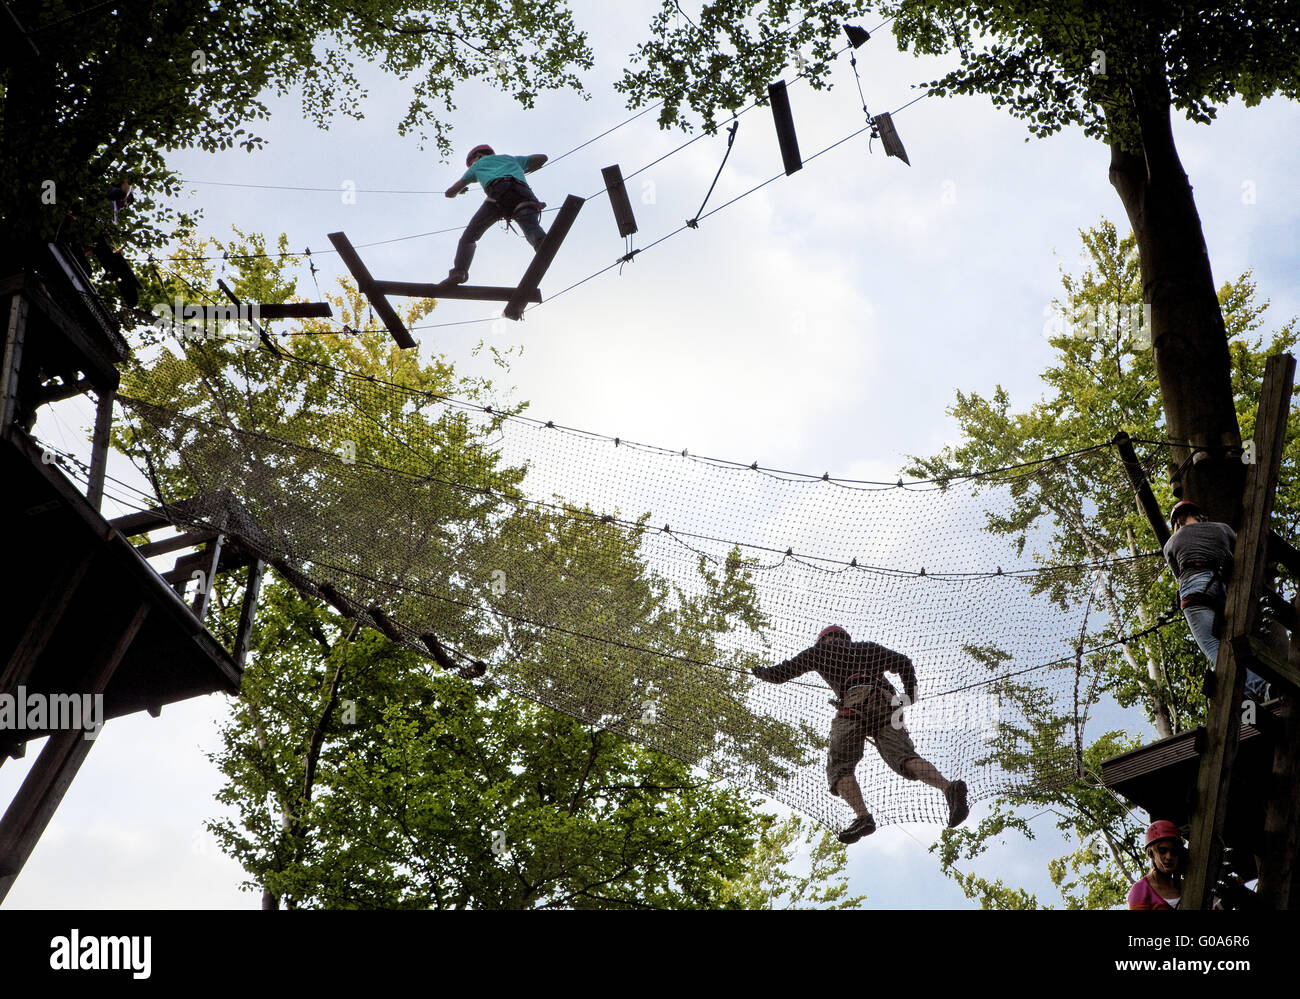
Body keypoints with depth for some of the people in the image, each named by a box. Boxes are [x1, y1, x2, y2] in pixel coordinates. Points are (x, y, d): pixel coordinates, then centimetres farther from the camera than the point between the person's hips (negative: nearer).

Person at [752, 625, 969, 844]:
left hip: (853, 704, -4)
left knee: (840, 766, -4)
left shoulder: (822, 649, 27)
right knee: (904, 757, -10)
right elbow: (904, 662, 23)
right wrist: (910, 696, 31)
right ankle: (949, 788, -36)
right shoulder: (869, 648, 36)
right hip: (886, 705, 4)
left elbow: (782, 672, 28)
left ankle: (863, 817, -27)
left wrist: (762, 672, 47)